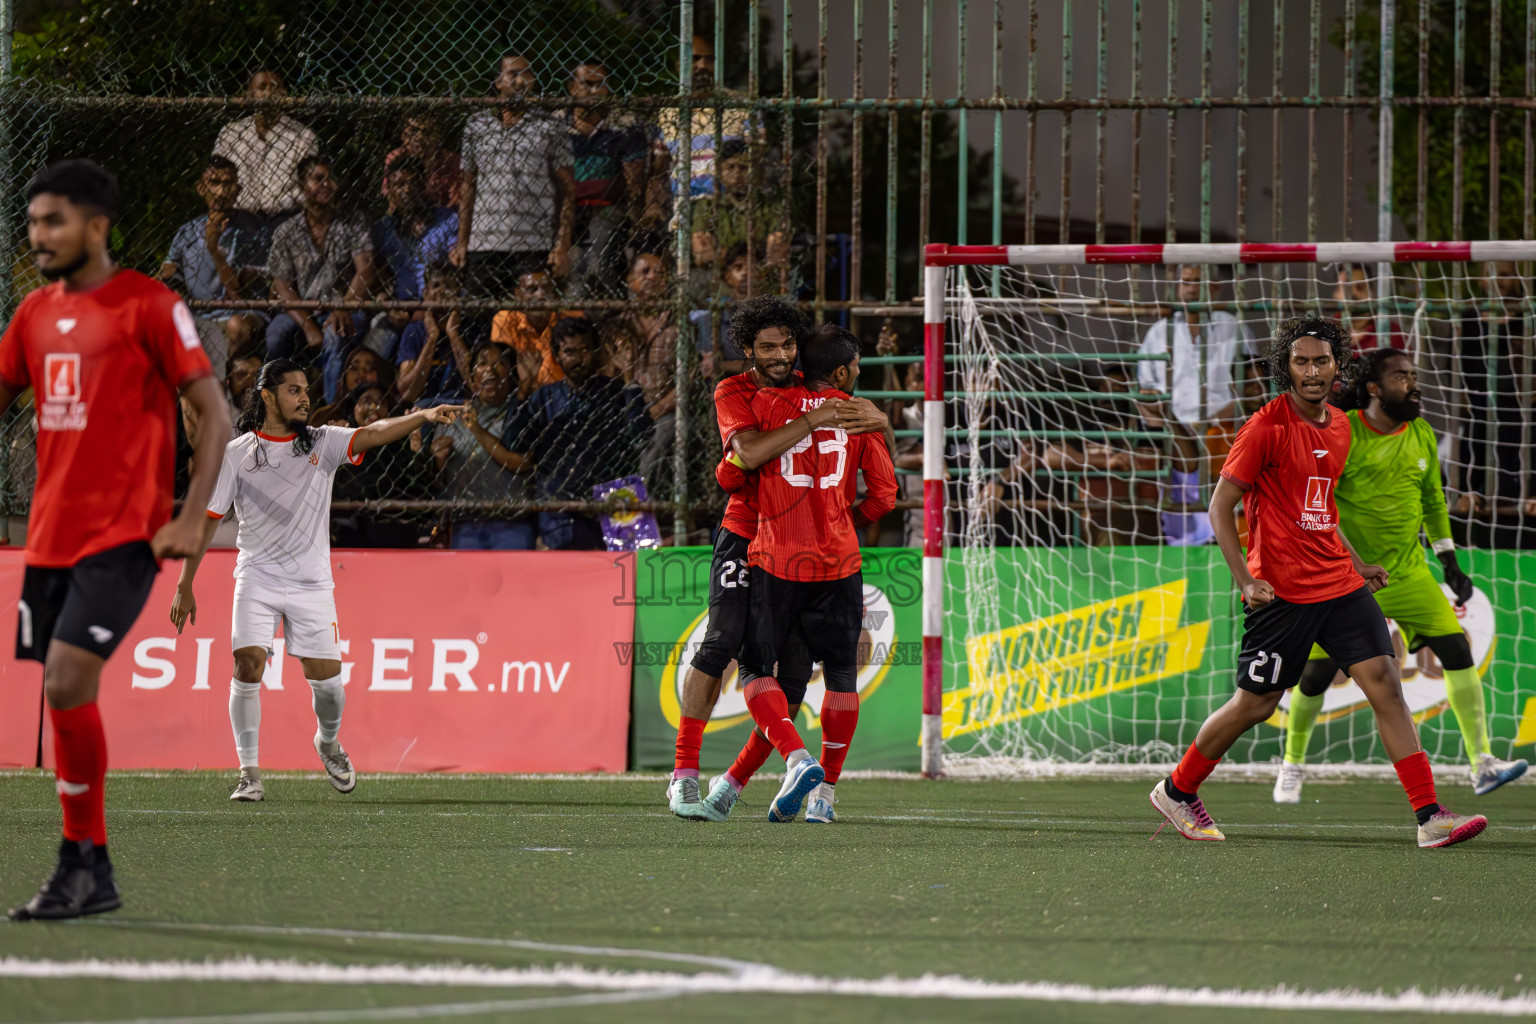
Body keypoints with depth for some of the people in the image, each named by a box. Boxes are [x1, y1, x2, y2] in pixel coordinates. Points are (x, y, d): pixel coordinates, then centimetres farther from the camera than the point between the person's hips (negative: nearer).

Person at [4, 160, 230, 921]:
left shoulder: (149, 307, -6)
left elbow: (215, 415, -7)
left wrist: (190, 521, -14)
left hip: (121, 536, -7)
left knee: (68, 683, -18)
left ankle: (81, 858, -7)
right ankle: (90, 876, 12)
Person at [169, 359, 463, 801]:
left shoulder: (322, 443, 3)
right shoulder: (236, 454, 0)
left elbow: (373, 433, -13)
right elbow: (206, 518, 2)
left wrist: (422, 416, -32)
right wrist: (185, 586, 1)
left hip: (312, 582, 1)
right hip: (257, 579, -1)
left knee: (325, 678, -3)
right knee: (248, 666, -17)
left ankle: (328, 742, 30)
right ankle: (249, 772, -6)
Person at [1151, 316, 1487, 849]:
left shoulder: (1338, 426, 12)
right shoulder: (1266, 428, -11)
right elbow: (1220, 507, -10)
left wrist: (1356, 564, 19)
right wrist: (1245, 579, -18)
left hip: (1339, 584, 6)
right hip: (1281, 590, -6)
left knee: (1384, 682, -6)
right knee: (1255, 702, 2)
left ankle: (1430, 816, -10)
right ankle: (1177, 791, 25)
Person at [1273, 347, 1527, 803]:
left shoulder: (1421, 436, 7)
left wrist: (1449, 562, 13)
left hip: (1408, 573, 4)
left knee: (1457, 650, -11)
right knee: (1317, 674, -3)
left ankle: (1482, 765, -10)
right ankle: (1292, 766, 21)